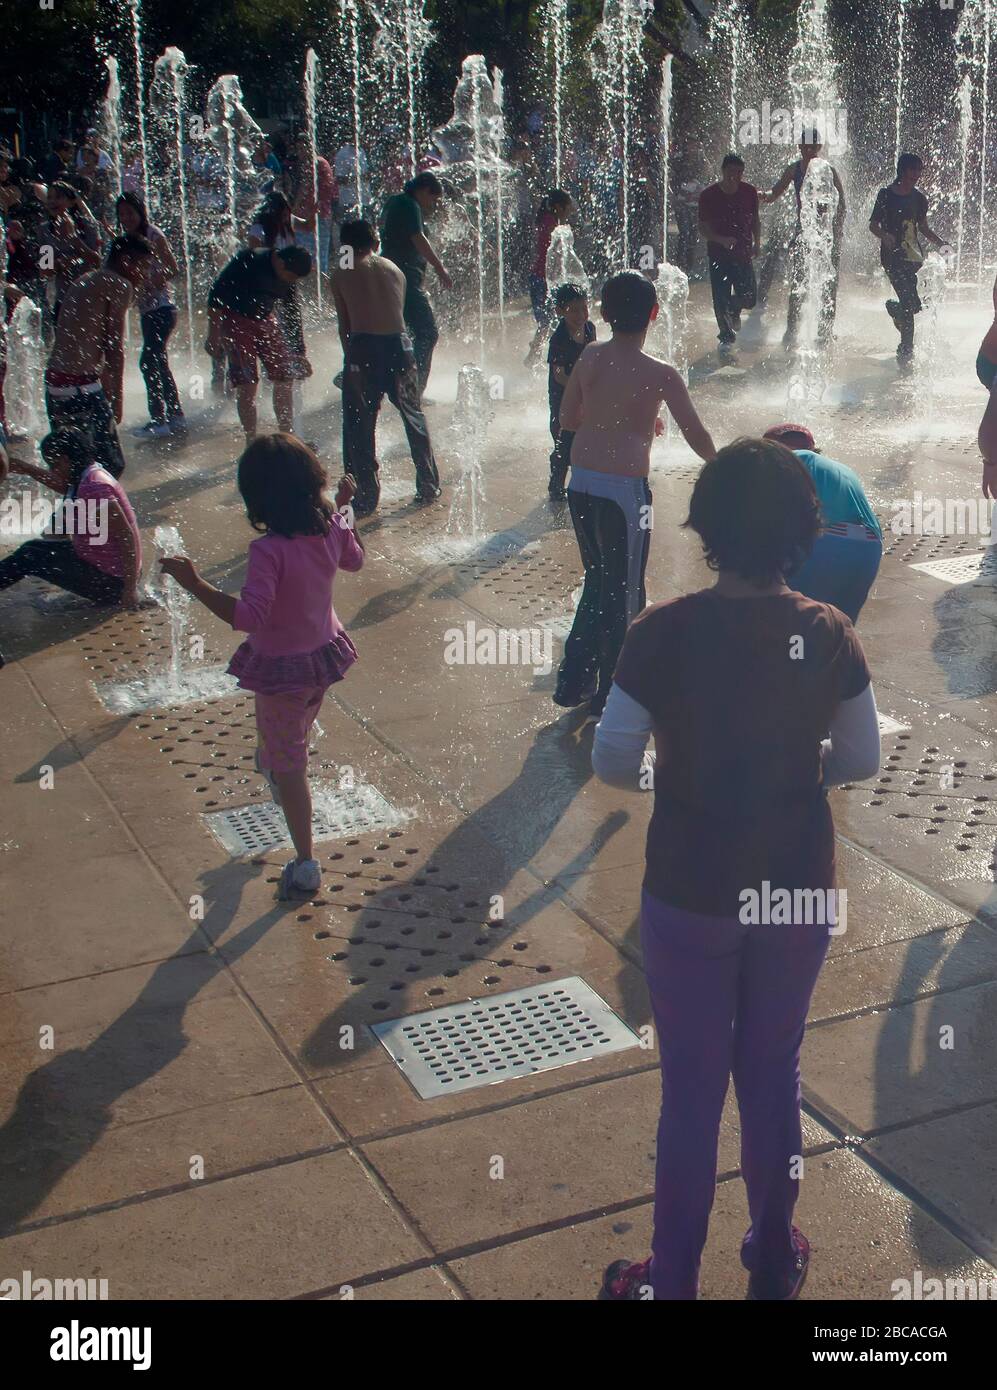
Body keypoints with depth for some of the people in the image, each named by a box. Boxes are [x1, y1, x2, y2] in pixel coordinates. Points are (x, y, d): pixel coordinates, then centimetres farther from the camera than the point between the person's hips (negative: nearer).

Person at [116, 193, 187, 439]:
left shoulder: (153, 235, -7)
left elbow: (173, 270, -12)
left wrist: (147, 284, -21)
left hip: (161, 307, -9)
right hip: (147, 310, 9)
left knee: (148, 361, -17)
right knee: (159, 364, 13)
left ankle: (159, 417, -15)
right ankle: (176, 416, 20)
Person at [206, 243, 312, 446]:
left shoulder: (289, 277, -4)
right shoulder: (248, 261, -22)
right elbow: (216, 294, -18)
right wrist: (213, 336, -17)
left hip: (265, 320, 6)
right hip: (235, 320, -6)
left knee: (285, 379, 1)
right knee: (247, 384, -12)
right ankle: (251, 443, -3)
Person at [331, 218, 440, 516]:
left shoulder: (341, 276, 8)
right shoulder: (394, 270, 15)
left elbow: (344, 326, 6)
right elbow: (399, 315, 12)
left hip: (363, 349, -3)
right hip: (398, 345, 3)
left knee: (359, 425, 7)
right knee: (414, 417, 18)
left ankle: (366, 497, 6)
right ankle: (428, 487, 25)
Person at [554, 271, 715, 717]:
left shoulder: (590, 358, 0)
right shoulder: (660, 375, -13)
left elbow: (567, 418, 9)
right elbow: (696, 435, -7)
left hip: (581, 483, 5)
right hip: (624, 489, -5)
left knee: (598, 580, 23)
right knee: (624, 592, 10)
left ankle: (574, 681, 28)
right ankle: (608, 695, 18)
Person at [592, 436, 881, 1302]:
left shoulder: (665, 633, -18)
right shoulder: (829, 635, -10)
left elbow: (611, 762, -14)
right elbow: (862, 761, 0)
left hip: (691, 897, -2)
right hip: (799, 892, 3)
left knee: (692, 1090, 12)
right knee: (774, 1075, 21)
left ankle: (673, 1280, 28)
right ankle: (774, 1261, 39)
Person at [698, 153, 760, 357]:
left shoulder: (749, 192, -1)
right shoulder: (709, 195, -10)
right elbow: (703, 227, -8)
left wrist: (756, 243, 6)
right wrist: (722, 240, -23)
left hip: (743, 252, 2)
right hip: (719, 254, -2)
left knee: (749, 298, 1)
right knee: (721, 300, -6)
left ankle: (734, 309, 37)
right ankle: (726, 337, 12)